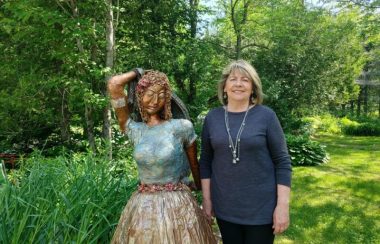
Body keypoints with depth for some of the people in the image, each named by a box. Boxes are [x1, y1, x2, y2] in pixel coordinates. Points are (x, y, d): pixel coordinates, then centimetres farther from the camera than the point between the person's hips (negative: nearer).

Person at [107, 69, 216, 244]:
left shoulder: (182, 126, -7)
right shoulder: (134, 130, 0)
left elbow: (194, 164, 6)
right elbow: (113, 84, -4)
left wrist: (203, 192, 18)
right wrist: (139, 72, 9)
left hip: (178, 205, -2)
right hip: (143, 206, 2)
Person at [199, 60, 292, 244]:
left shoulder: (266, 116, -8)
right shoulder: (212, 117, 0)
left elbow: (282, 162, -7)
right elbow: (205, 161, 6)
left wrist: (283, 205, -11)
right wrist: (206, 198, 5)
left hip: (261, 207, -2)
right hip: (225, 207, 3)